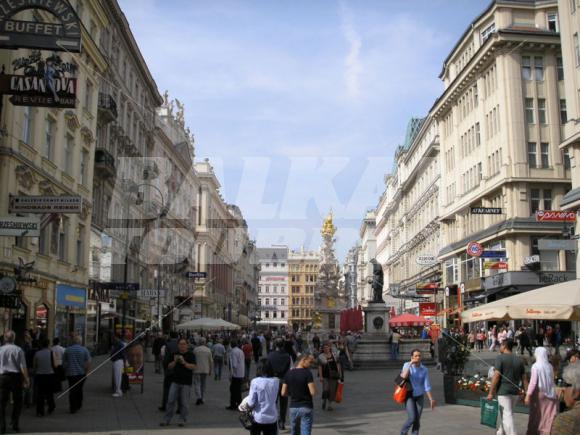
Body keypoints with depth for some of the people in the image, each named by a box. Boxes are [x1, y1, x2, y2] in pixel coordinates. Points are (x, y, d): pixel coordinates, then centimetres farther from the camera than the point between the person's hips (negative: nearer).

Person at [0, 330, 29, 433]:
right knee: (17, 401, 13)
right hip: (16, 376, -1)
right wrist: (26, 379, -1)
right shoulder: (18, 350, -3)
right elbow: (23, 366, -6)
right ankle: (15, 423, 11)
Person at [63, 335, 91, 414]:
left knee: (72, 390, 3)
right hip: (81, 373, 0)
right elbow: (88, 362, -10)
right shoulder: (84, 350, -5)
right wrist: (87, 371, 1)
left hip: (70, 373, 0)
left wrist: (65, 371, 21)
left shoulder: (67, 350, 3)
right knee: (79, 390, 16)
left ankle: (72, 408, -1)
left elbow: (64, 362, 10)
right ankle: (78, 405, 24)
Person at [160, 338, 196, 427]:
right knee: (170, 401, 0)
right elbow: (169, 367, 8)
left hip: (186, 382, -3)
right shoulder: (175, 354, 11)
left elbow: (193, 367, -11)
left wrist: (184, 363, -23)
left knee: (184, 403, 0)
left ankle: (183, 420, 12)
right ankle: (167, 420, 8)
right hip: (175, 381, 3)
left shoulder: (190, 354, -1)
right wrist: (175, 361, -10)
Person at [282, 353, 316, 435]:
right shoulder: (307, 373, -13)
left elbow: (283, 393, 4)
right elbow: (313, 392, -17)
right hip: (306, 408, -5)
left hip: (293, 407, 5)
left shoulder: (289, 373, 3)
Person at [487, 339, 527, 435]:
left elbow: (496, 376, -15)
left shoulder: (500, 358, -9)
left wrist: (491, 393, -12)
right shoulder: (519, 360, 10)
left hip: (503, 391, -7)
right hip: (515, 392, 7)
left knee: (507, 416, -6)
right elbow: (524, 378, 8)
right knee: (503, 413, 21)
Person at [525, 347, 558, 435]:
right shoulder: (549, 366, 3)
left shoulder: (536, 366, -11)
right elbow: (552, 381, 7)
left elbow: (533, 382, -15)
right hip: (549, 394, 4)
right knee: (548, 417, 7)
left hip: (539, 392, -4)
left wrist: (528, 395, -14)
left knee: (536, 416, 8)